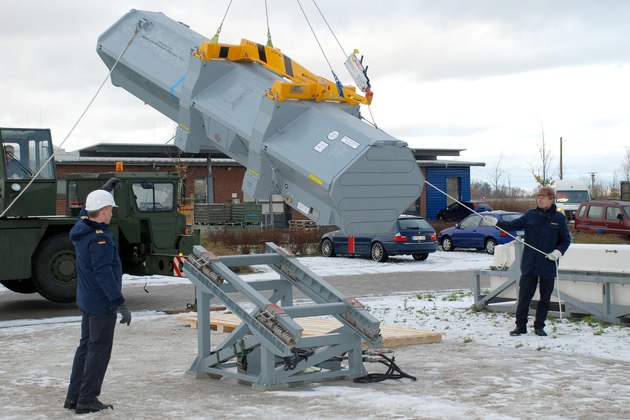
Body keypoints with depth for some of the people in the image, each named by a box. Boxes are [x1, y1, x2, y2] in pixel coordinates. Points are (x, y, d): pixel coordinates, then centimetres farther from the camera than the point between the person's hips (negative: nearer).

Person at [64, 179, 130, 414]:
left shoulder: (81, 229, 5)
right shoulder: (100, 239, -23)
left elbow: (88, 210, 29)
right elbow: (104, 274, -28)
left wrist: (104, 190, 37)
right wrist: (120, 303, -27)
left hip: (86, 301, 10)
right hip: (102, 303, -10)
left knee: (85, 346, 17)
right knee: (99, 350, -2)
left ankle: (74, 397, 23)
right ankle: (87, 400, 2)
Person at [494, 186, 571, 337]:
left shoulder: (559, 218, -1)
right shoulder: (531, 215, 4)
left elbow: (566, 240, 4)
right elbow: (513, 225, 4)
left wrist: (559, 251, -14)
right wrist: (497, 223, -11)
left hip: (548, 265, -1)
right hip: (529, 265, 1)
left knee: (545, 298, 8)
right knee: (524, 296, 2)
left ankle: (539, 326, 21)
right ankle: (520, 326, 10)